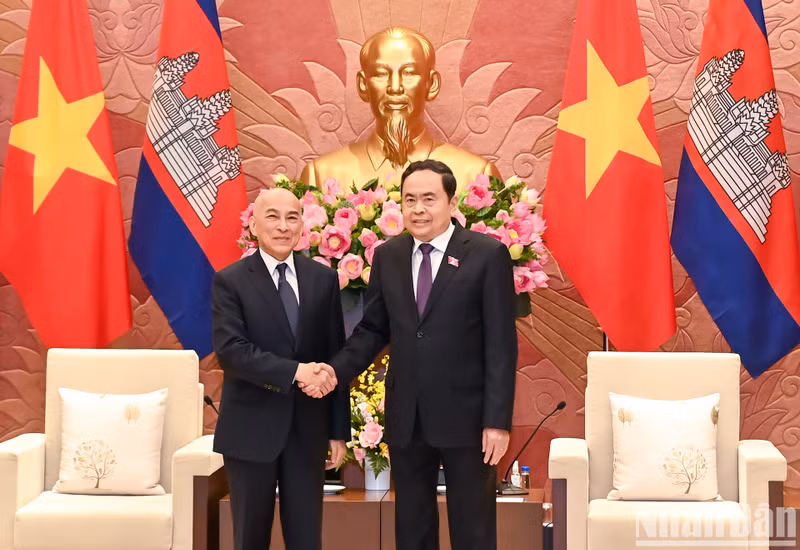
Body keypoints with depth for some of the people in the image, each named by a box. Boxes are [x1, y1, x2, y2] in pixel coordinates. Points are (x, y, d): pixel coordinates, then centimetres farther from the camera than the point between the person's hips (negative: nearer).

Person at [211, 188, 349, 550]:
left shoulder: (323, 279, 5)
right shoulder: (230, 281, -4)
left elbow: (336, 357, 6)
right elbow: (230, 350, -16)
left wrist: (339, 430, 4)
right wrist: (295, 372, -24)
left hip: (308, 428, 2)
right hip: (251, 429, -2)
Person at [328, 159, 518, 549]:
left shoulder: (488, 255, -7)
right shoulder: (388, 256, 7)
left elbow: (501, 345, -8)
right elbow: (373, 330, 12)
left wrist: (498, 421, -12)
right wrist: (336, 372, -5)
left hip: (466, 416, -4)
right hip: (406, 418, 4)